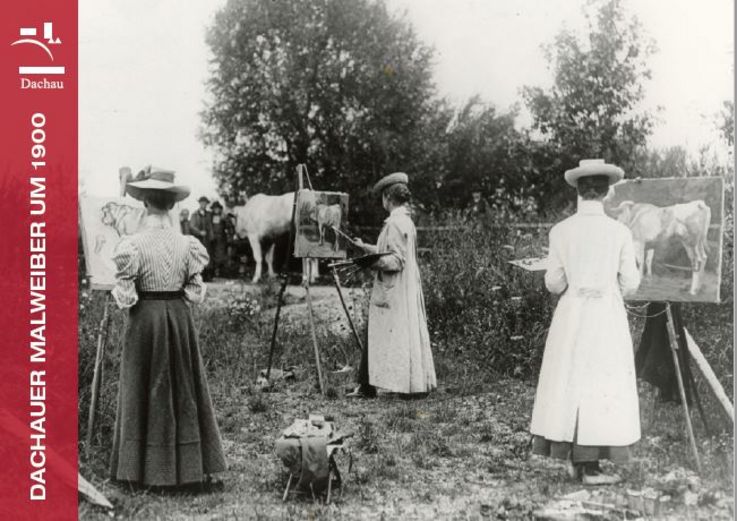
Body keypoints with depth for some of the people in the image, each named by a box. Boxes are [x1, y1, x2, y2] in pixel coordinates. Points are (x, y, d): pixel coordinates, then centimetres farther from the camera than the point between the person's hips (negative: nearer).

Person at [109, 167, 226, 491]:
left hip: (145, 318, -2)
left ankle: (142, 469, 19)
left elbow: (125, 297, -11)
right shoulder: (187, 244, -4)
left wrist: (122, 291, 9)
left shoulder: (133, 245, -12)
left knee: (144, 391, 11)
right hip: (179, 316, 2)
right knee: (185, 391, 10)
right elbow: (195, 293, -1)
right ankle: (194, 472, 14)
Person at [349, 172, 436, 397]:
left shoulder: (395, 223, -15)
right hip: (406, 290, 9)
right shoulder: (406, 221, 15)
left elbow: (397, 260, -20)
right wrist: (366, 247, 32)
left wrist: (373, 262, -24)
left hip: (394, 292, -9)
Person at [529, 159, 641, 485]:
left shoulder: (561, 231, -3)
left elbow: (554, 282, 0)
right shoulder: (619, 232, -6)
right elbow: (629, 284, -3)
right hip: (608, 315, -2)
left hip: (571, 315, 2)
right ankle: (590, 468, 6)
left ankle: (574, 459, 16)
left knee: (571, 382, 11)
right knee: (604, 384, 4)